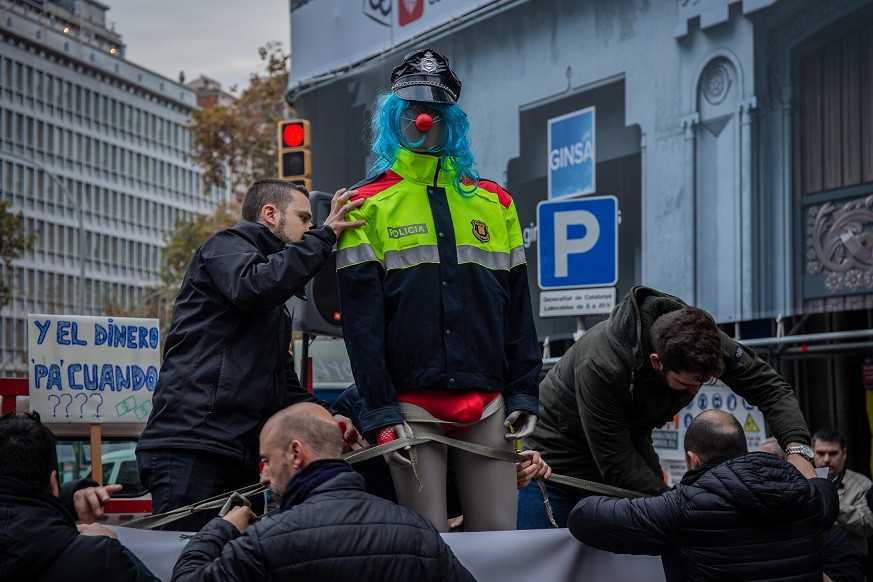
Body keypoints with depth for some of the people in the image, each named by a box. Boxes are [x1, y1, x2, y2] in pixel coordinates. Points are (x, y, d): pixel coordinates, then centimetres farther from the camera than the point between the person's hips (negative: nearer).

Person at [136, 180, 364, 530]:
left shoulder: (276, 308, 33)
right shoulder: (225, 246, 7)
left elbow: (284, 383, 32)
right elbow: (252, 285, -18)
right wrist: (323, 235, -10)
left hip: (239, 458, 9)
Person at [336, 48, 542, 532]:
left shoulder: (494, 202, 15)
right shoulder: (369, 204, 5)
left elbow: (517, 306, 15)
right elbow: (360, 316, -1)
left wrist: (523, 393, 6)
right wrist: (380, 412, -9)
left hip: (486, 402, 3)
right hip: (412, 403, -3)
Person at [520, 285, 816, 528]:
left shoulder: (703, 337, -22)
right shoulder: (600, 366, -39)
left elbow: (769, 386, -13)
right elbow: (617, 467, -33)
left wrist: (797, 448, -30)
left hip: (631, 444, 5)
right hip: (558, 457, -5)